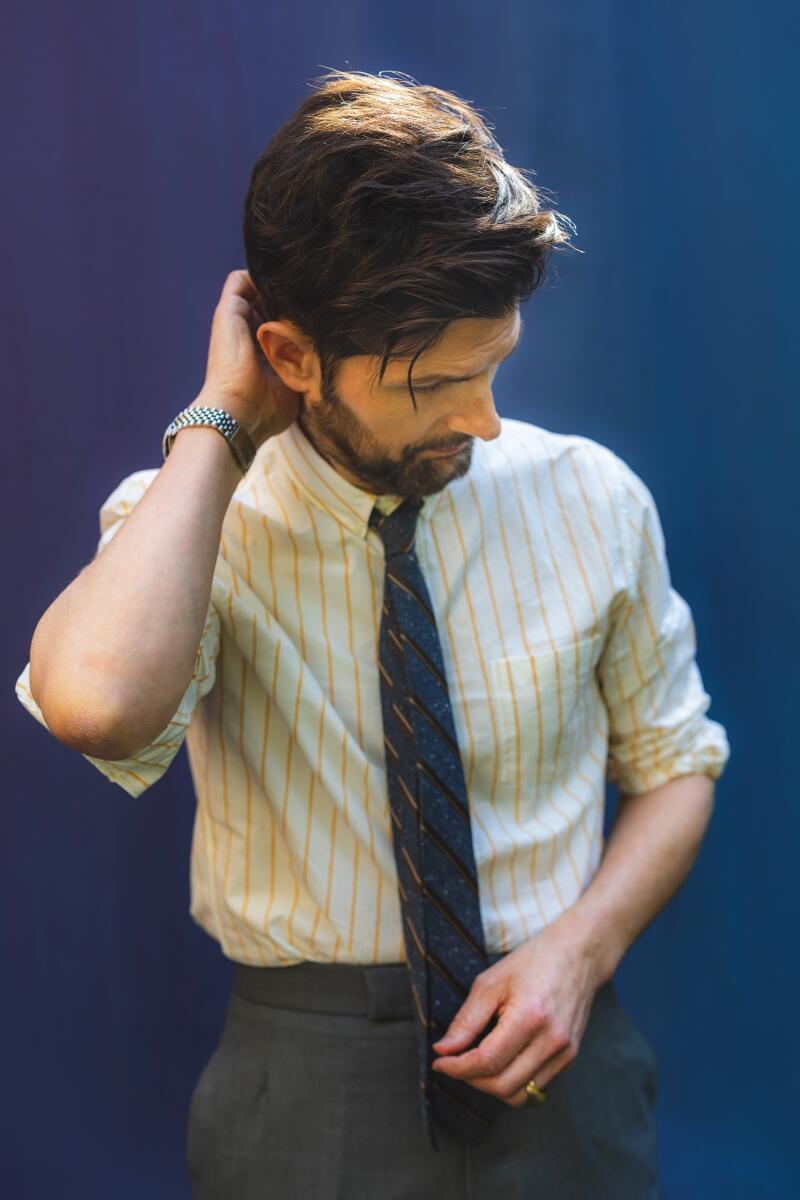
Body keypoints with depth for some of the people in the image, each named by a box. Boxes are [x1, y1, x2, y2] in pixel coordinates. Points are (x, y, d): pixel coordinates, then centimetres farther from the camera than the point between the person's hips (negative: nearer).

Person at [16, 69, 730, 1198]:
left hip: (554, 1067, 2)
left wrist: (579, 949, -12)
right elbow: (98, 705, -35)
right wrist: (217, 430, -24)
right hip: (304, 1091, -1)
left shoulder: (591, 500, -6)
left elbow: (676, 761, 5)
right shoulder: (186, 528, -12)